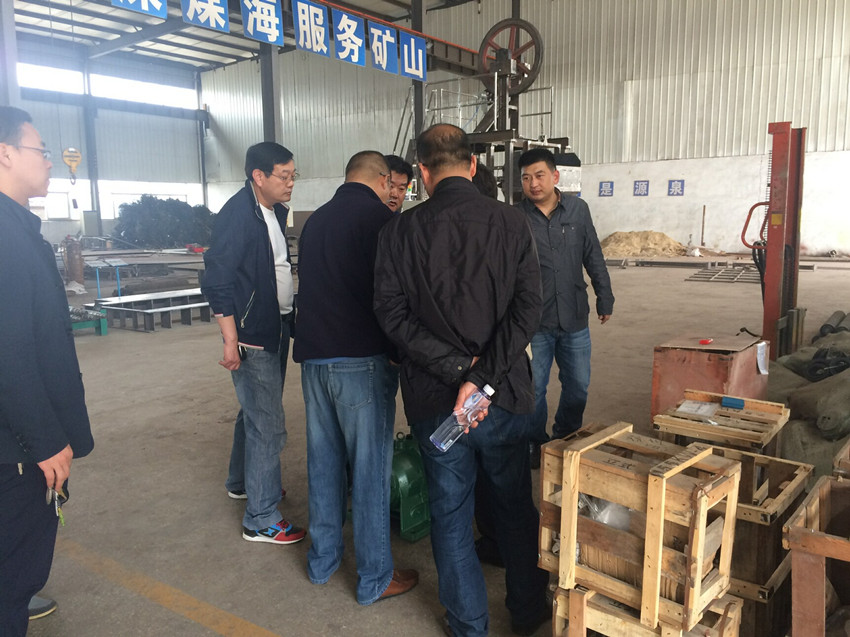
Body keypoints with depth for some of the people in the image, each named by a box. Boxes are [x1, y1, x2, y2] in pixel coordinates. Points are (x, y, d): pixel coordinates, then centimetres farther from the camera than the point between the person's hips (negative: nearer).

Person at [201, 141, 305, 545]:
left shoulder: (275, 212, 9)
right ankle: (261, 520, 8)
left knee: (256, 412, 23)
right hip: (251, 336, -9)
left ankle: (242, 481, 43)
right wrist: (231, 340, -21)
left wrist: (290, 317, 19)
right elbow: (217, 281, -20)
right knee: (268, 425, -5)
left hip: (276, 328, 9)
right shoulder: (237, 215, -18)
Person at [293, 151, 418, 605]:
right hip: (361, 360, -7)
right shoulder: (379, 218, -9)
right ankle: (375, 578, 15)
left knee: (323, 461, 17)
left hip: (312, 357, 7)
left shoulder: (315, 220, 13)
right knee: (370, 467, 3)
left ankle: (322, 560, 31)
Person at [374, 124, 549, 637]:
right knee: (517, 508, 20)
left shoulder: (401, 230, -5)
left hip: (433, 398, 0)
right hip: (505, 395, 1)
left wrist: (457, 367, -14)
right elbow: (528, 306, -12)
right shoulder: (511, 222, -4)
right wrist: (482, 377, -15)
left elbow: (393, 312, -11)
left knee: (450, 516, 15)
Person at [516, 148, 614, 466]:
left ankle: (566, 440, 37)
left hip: (574, 320, 3)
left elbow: (593, 258, 9)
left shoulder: (578, 209, 1)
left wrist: (604, 298, 11)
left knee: (578, 386, 14)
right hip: (534, 321, -3)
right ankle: (537, 445, 29)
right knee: (533, 389, 7)